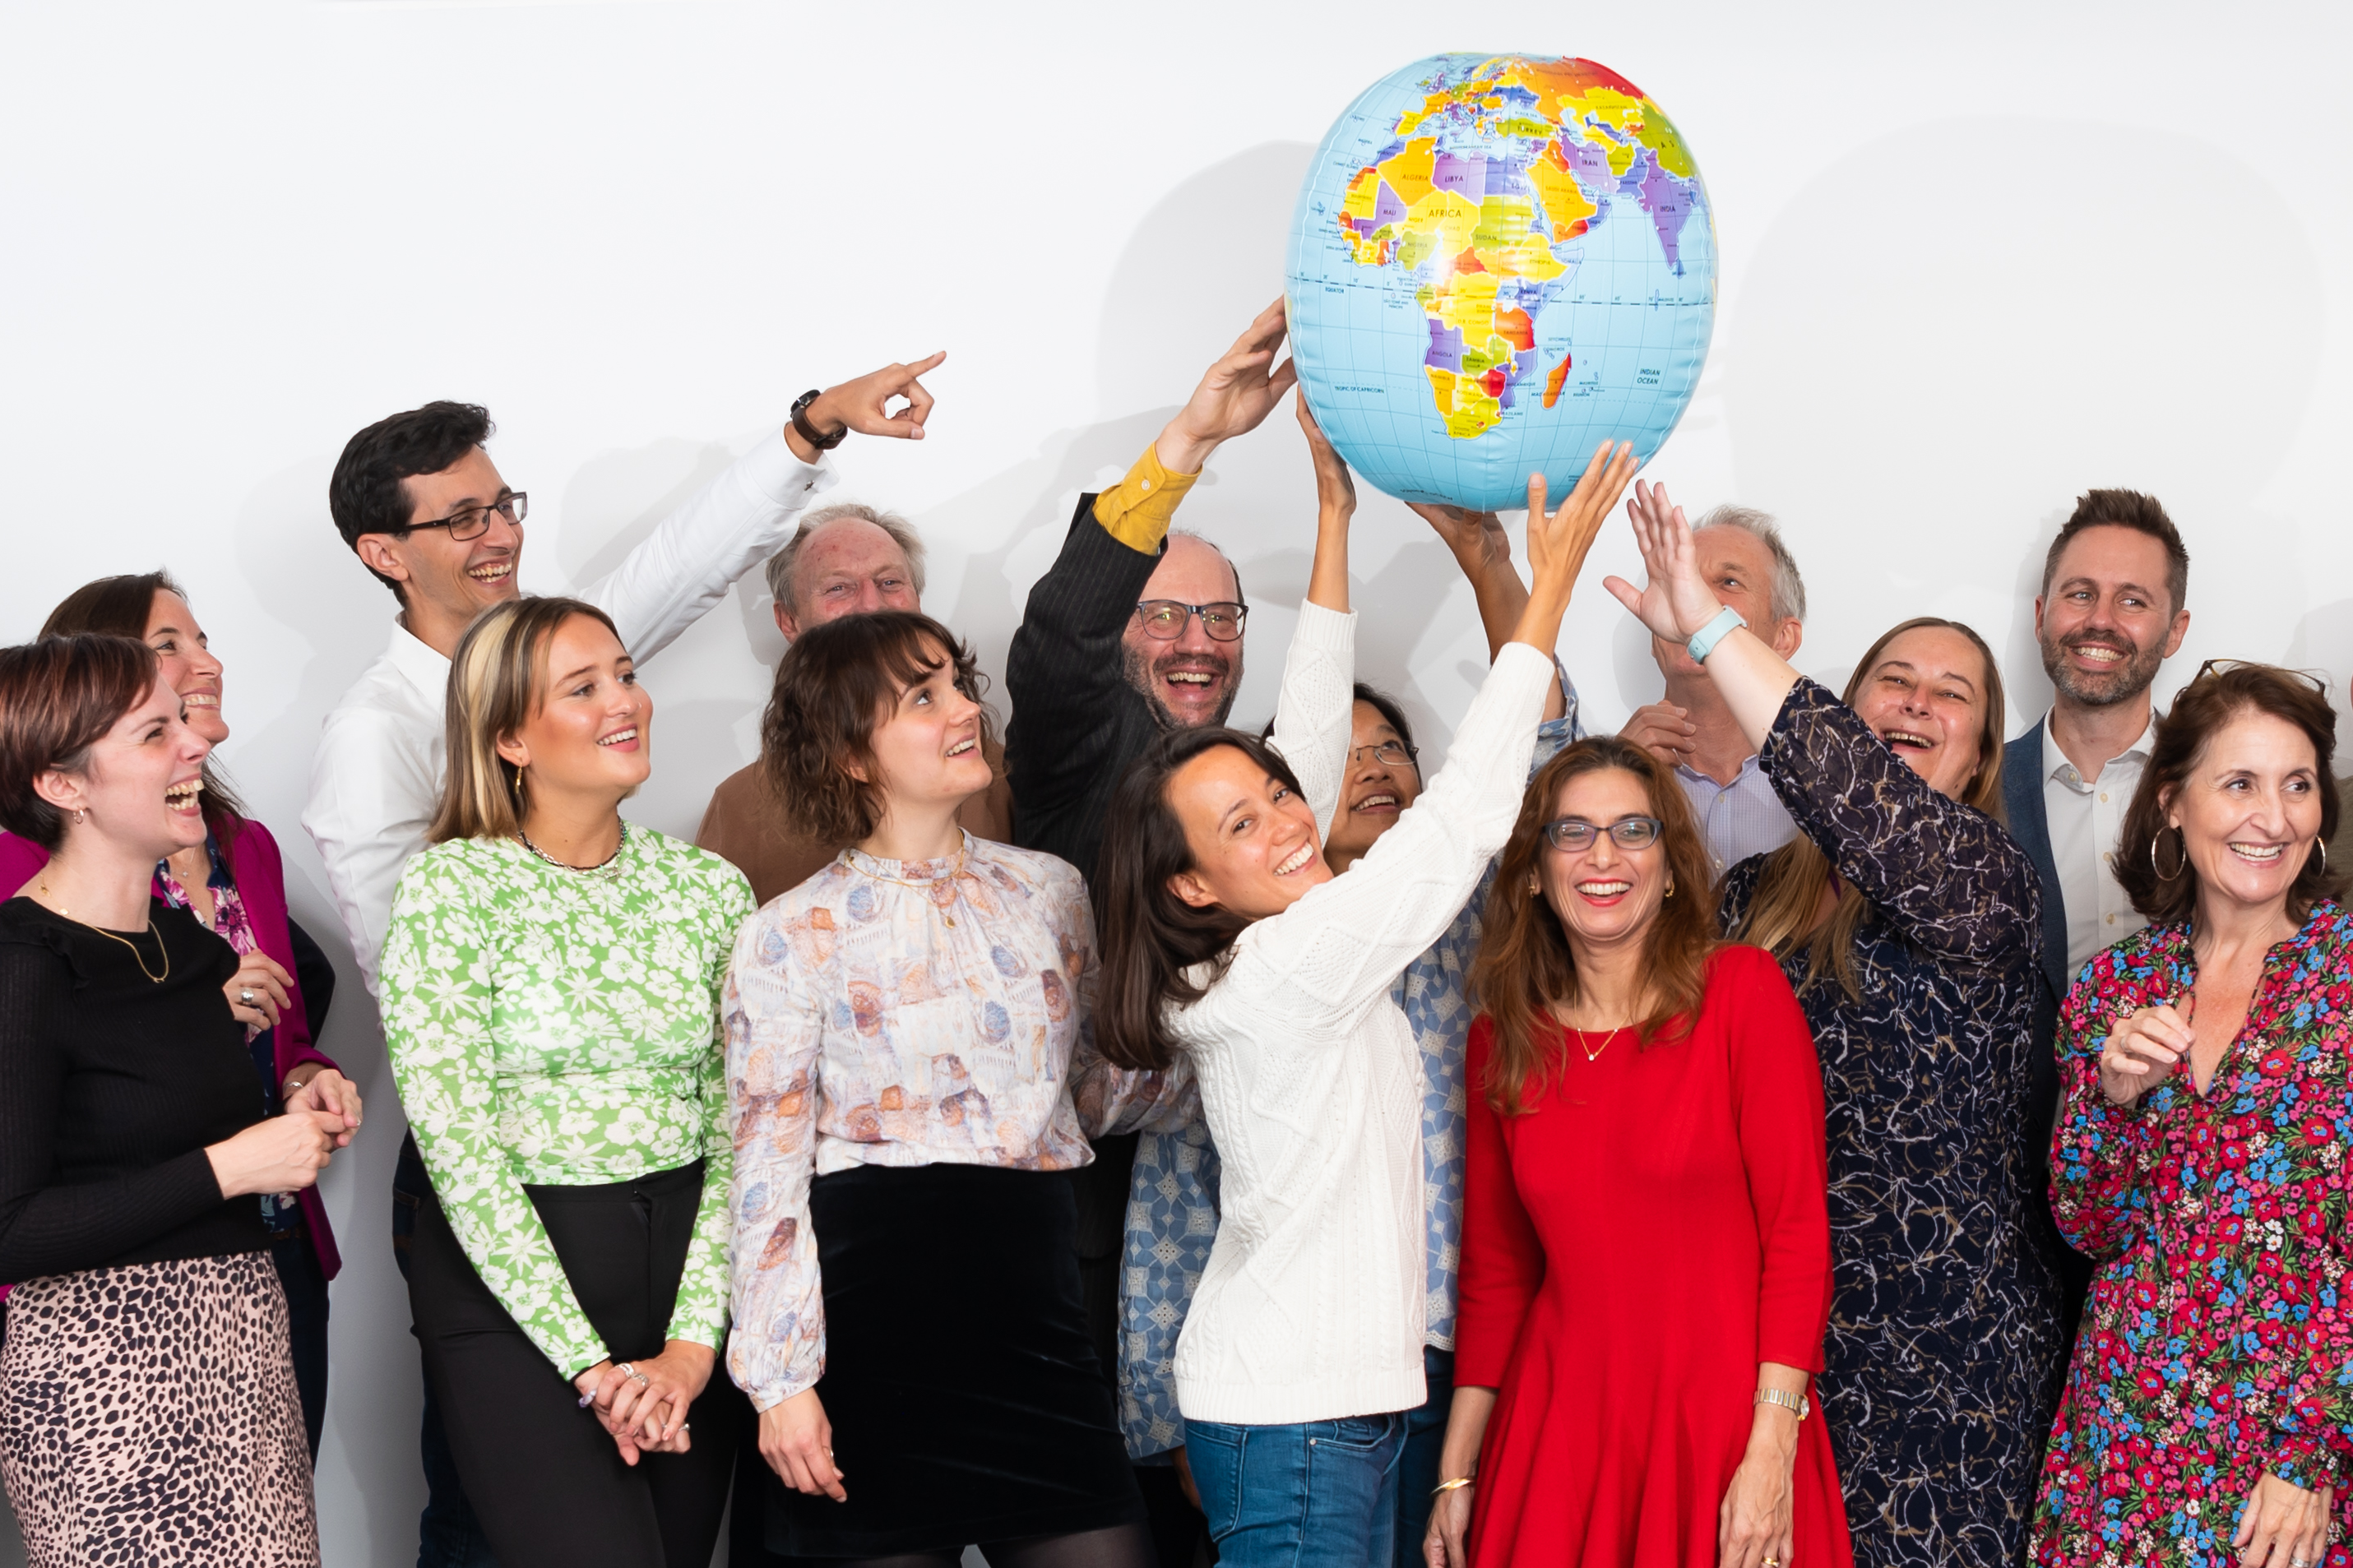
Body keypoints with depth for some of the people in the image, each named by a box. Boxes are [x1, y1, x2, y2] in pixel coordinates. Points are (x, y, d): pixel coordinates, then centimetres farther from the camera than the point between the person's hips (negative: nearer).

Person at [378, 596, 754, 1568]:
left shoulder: (708, 886, 6)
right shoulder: (450, 888, -6)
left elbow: (741, 1132, 2)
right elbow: (456, 1141, -11)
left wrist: (692, 1343, -9)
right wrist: (588, 1363, -13)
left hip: (687, 1263, 4)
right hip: (508, 1287, -4)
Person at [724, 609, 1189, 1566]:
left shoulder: (1047, 893, 10)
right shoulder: (793, 938, -3)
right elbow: (767, 1175, -5)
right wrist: (781, 1379, -10)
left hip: (1030, 1307, 4)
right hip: (878, 1323, -4)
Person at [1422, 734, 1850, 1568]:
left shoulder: (1742, 991, -6)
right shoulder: (1502, 1037, 5)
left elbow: (1798, 1234, -9)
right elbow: (1493, 1271, 11)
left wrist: (1771, 1452, -15)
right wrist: (1456, 1475, 8)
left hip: (1720, 1420, -3)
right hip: (1558, 1427, 3)